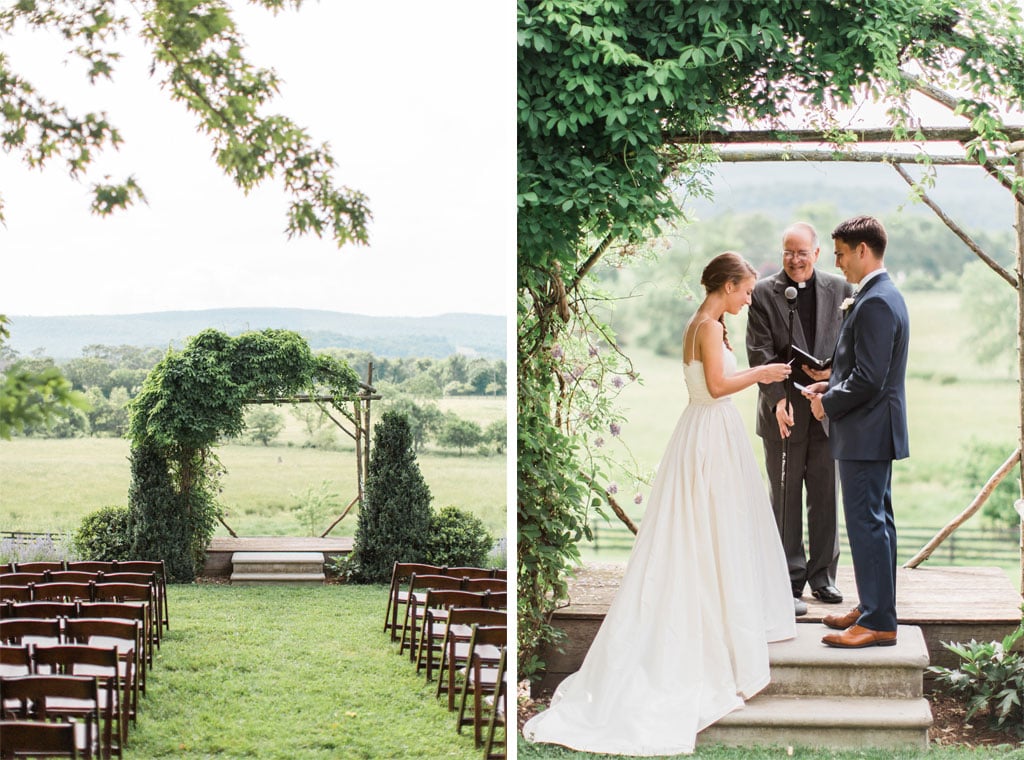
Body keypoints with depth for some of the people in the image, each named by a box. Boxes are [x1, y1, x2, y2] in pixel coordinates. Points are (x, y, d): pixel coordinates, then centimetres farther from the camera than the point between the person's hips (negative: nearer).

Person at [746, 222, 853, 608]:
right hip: (784, 411, -2)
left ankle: (822, 575, 21)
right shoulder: (764, 293, -2)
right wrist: (778, 400, -18)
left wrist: (833, 370, -11)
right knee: (786, 498, 3)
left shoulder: (840, 289, 5)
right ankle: (790, 583, 10)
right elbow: (760, 353, -7)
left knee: (825, 496, 9)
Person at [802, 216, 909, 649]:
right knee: (876, 520, 16)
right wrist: (830, 386, 10)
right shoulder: (883, 295, 14)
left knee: (866, 522, -7)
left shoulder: (875, 303, -20)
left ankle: (878, 622, -4)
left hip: (866, 433, -11)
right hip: (877, 432, 11)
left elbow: (869, 379, -24)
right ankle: (875, 607, 25)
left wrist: (828, 404, -11)